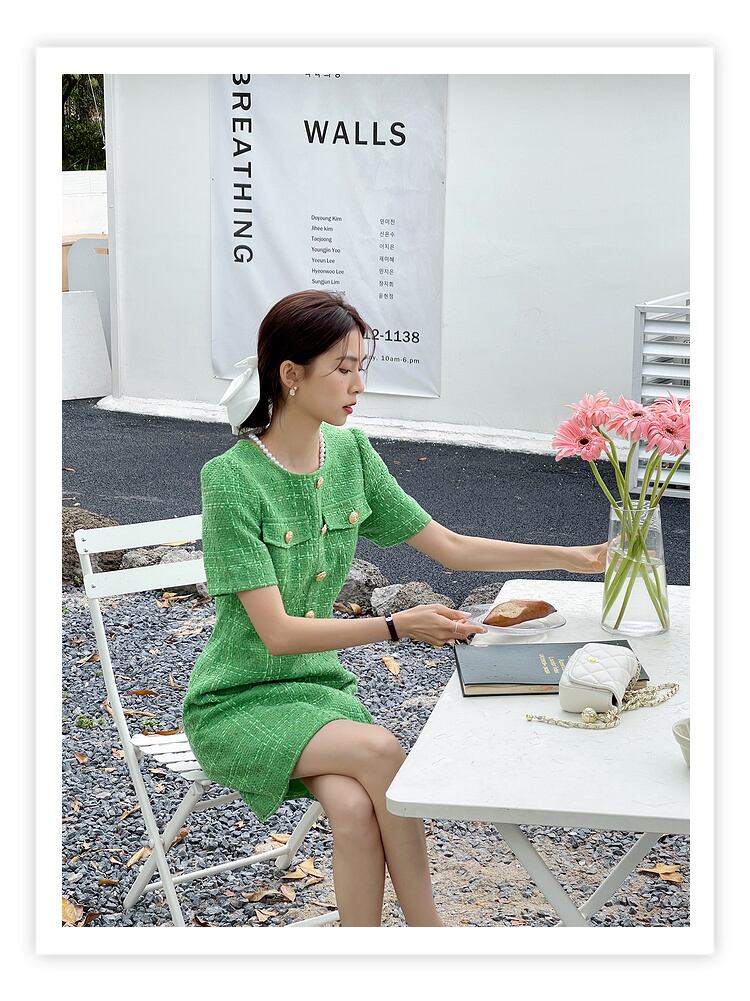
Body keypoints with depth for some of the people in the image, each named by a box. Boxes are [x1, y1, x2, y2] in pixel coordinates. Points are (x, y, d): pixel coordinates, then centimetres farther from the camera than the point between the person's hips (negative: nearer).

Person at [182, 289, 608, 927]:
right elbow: (278, 632, -21)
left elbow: (450, 547, 8)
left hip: (320, 684, 5)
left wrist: (573, 557, 4)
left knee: (356, 808, -26)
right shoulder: (231, 478, -18)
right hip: (237, 703, -4)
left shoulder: (350, 452, 1)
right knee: (377, 750, -29)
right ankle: (428, 931, -13)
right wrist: (396, 627, -29)